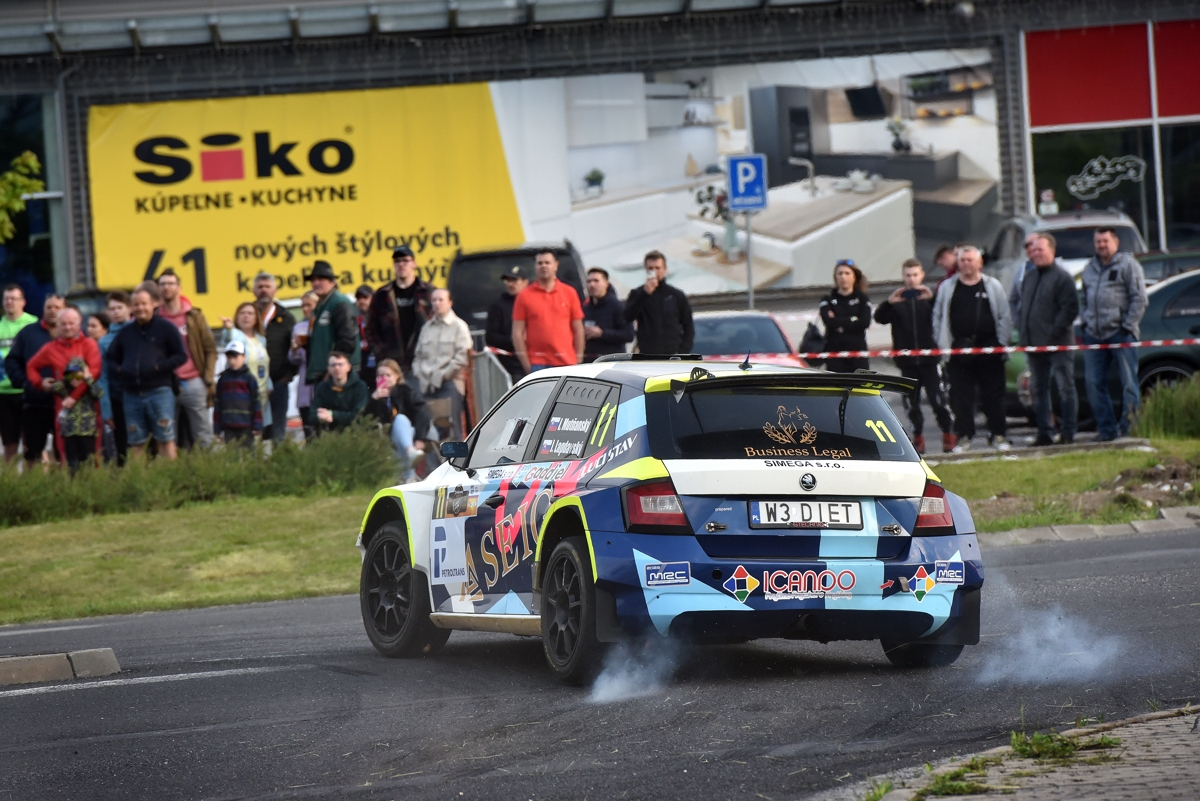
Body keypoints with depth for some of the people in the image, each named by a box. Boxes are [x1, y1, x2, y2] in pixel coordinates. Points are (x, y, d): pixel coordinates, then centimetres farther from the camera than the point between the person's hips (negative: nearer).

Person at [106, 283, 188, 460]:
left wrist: (159, 367, -13)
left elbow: (181, 356, -2)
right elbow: (111, 357, 23)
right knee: (136, 444, 6)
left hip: (159, 392, -4)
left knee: (165, 440, -3)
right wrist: (119, 371, 2)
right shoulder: (126, 332, 13)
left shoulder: (166, 328, 0)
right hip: (132, 395, 4)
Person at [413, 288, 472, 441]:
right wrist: (419, 374, 6)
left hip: (448, 383, -5)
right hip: (427, 385, 5)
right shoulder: (427, 327, 19)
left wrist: (443, 375, -9)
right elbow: (419, 355, 22)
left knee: (451, 426, -11)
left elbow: (462, 357, -6)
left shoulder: (458, 326, 2)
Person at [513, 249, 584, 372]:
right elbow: (517, 333, 1)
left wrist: (578, 361, 3)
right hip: (538, 364, -2)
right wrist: (526, 364, -5)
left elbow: (578, 330, 10)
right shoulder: (525, 296, 3)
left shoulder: (570, 293, 8)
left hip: (566, 362, 2)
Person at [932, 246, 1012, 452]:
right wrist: (944, 345, 2)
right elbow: (938, 318, 10)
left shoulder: (993, 286, 5)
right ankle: (963, 436, 6)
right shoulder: (948, 288, 7)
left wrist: (1001, 343, -2)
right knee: (961, 397, 0)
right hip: (959, 350, 1)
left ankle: (998, 435, 10)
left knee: (993, 395, 3)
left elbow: (1005, 317, 6)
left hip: (989, 350, -1)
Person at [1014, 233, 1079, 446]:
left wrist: (1054, 334, -18)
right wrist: (1022, 333, 8)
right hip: (1034, 344, 7)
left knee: (1065, 387, -2)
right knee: (1039, 390, 9)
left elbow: (1070, 309, -14)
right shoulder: (1028, 278, 16)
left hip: (1057, 344, -7)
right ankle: (1044, 433, 14)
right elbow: (1020, 306, 23)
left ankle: (1068, 433, -1)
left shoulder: (1062, 277, -8)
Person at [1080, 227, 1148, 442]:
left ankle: (1128, 428, -1)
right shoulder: (1090, 269, 19)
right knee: (1094, 384, 3)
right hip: (1094, 335, 6)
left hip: (1120, 333, -6)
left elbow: (1139, 299, -6)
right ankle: (1106, 429, 9)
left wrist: (1128, 326, -11)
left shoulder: (1127, 264, -1)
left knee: (1129, 383, -4)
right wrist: (1085, 322, 12)